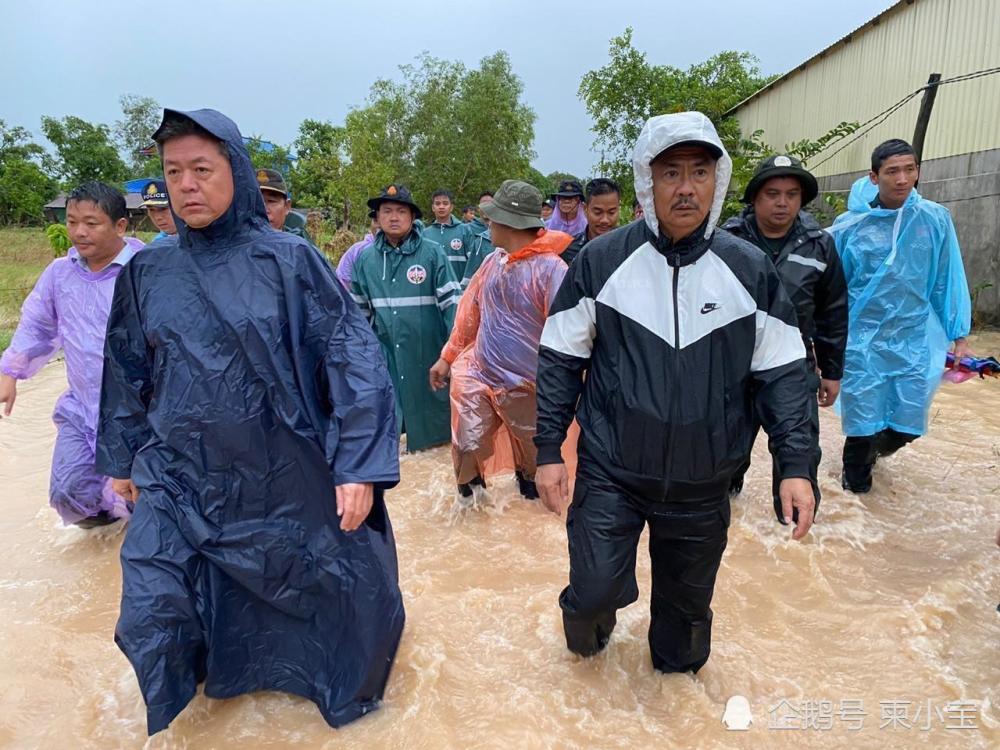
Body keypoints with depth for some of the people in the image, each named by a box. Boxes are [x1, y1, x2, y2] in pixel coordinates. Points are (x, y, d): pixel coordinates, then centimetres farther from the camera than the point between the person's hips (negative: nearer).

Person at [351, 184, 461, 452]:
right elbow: (359, 308, 15)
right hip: (385, 351, 3)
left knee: (431, 405, 13)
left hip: (428, 351, -2)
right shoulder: (366, 258, 5)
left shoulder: (432, 253, -7)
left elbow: (451, 301, -7)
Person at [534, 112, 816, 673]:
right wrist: (549, 450, -4)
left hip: (703, 482, 2)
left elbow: (782, 373, 1)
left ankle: (677, 669, 49)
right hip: (610, 474, -1)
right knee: (595, 591, -2)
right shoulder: (602, 261, -8)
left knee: (688, 601, 17)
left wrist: (796, 465, -4)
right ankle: (590, 627, 35)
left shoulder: (751, 270, -4)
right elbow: (561, 361, -2)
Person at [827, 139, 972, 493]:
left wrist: (959, 337, 3)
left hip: (914, 338, 2)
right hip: (862, 338, -2)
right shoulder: (850, 225, -7)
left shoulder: (935, 219, -3)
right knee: (863, 417, 6)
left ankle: (876, 448, 42)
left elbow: (948, 281, 3)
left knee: (909, 422, 8)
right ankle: (856, 474, 34)